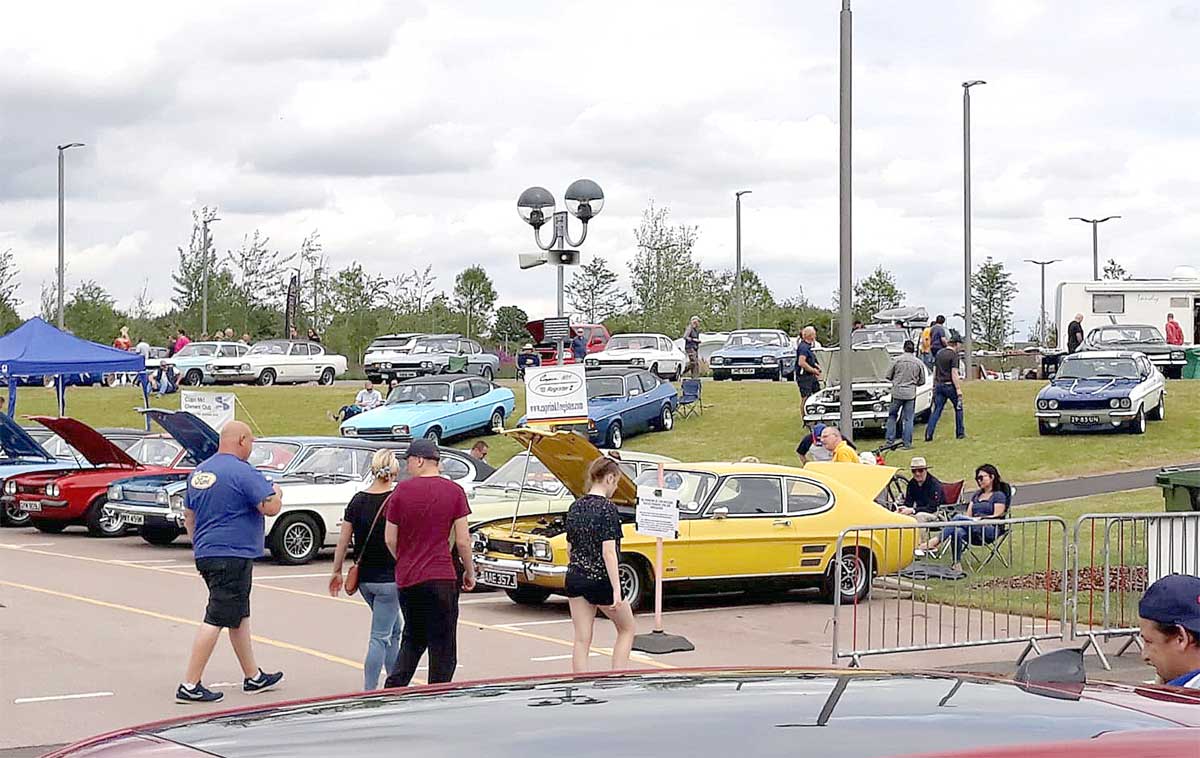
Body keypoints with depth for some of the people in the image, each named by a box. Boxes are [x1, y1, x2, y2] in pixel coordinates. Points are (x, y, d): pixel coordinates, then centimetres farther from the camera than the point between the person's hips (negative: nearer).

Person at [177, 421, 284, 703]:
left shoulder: (199, 471, 13)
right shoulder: (242, 472, -14)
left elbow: (188, 515, 21)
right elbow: (270, 507, -16)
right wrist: (276, 492, 5)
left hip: (205, 554, 9)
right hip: (233, 556, -9)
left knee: (240, 616, 19)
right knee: (216, 619, -7)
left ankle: (253, 677, 28)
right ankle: (189, 686, -9)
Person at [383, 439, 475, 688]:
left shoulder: (401, 490, -2)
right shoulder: (454, 491, -5)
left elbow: (390, 540, 2)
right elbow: (462, 541, -6)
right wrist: (470, 572, 8)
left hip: (406, 578, 3)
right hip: (441, 578, -3)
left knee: (413, 639, 19)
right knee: (443, 648, 5)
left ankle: (393, 689, 7)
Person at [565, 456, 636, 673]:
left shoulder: (575, 507, 6)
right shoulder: (607, 508, -15)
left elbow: (569, 548, 12)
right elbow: (608, 552, -20)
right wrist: (617, 591, -20)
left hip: (575, 579, 6)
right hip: (601, 580, -6)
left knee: (581, 639, 6)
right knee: (627, 629, 14)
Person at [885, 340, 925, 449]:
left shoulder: (897, 360, -4)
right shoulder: (919, 363, 1)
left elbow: (888, 376, 2)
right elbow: (922, 381, 10)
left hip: (897, 392, -1)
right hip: (911, 393, 1)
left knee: (892, 416, 12)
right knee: (908, 419, 6)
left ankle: (890, 440, 9)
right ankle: (907, 443, 6)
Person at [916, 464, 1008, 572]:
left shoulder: (999, 496, 7)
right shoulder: (976, 495, 28)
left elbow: (997, 518, -3)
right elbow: (968, 515, 19)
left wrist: (979, 519, -14)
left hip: (990, 530, -6)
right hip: (975, 534, 6)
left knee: (958, 518, -30)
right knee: (958, 532, -33)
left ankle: (933, 543, -40)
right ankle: (957, 564, -41)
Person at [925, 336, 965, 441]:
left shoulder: (939, 353, 10)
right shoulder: (954, 355, -11)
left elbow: (934, 371, 14)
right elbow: (954, 373, -16)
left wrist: (934, 385, 21)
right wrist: (958, 390, -15)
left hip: (939, 385, 6)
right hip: (950, 385, -6)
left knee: (936, 410, 3)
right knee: (958, 408, 12)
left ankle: (929, 434, -8)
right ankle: (960, 432, 16)